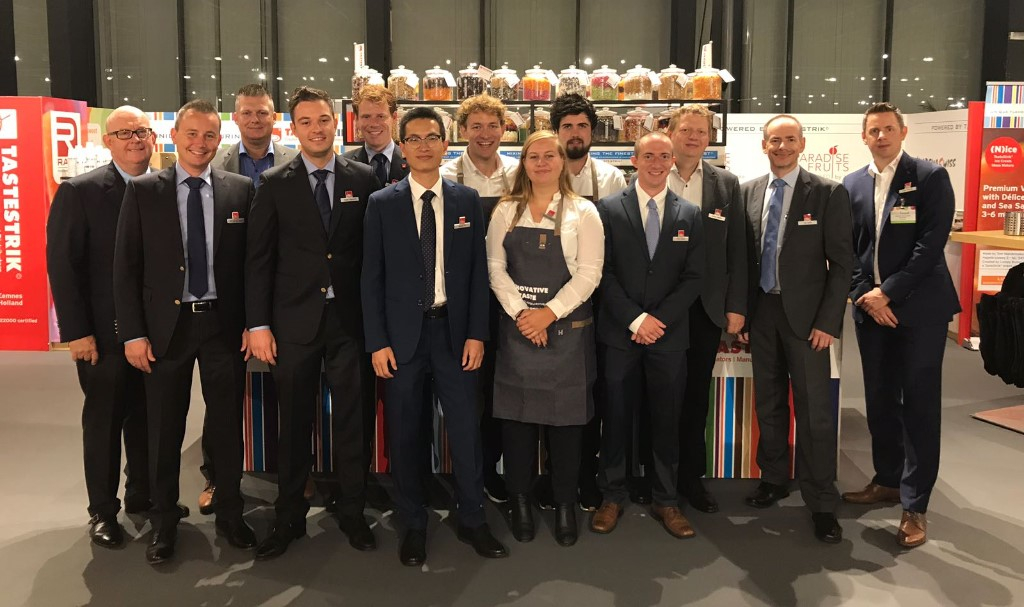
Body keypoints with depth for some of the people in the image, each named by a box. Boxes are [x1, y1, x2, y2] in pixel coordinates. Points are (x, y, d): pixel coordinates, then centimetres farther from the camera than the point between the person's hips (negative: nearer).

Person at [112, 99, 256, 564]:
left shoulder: (240, 190, 2)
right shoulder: (143, 191, 0)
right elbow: (126, 268, -1)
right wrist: (133, 334, -5)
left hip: (224, 325, 1)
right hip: (165, 325, 0)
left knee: (227, 424, 11)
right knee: (164, 431, 10)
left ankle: (230, 515, 28)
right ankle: (165, 523, 26)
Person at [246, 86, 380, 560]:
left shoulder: (363, 179, 3)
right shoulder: (274, 184, 1)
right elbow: (258, 259, 0)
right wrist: (258, 324, -5)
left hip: (349, 319, 0)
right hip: (294, 320, 0)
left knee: (350, 421, 8)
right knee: (294, 424, 9)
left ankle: (352, 513, 24)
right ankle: (289, 517, 24)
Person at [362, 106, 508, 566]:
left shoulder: (467, 200, 4)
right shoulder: (382, 204, 1)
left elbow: (478, 271, 4)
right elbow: (372, 278, 0)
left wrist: (476, 334, -3)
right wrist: (377, 341, -6)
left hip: (454, 330, 1)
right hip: (402, 333, 0)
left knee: (465, 428, 5)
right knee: (404, 434, 9)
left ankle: (472, 520, 22)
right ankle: (413, 525, 24)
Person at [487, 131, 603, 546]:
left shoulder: (583, 213, 1)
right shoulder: (506, 211, 7)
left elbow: (589, 274, -6)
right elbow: (495, 267, 2)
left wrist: (548, 313, -15)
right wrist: (521, 313, -11)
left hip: (566, 328, -2)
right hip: (516, 326, 2)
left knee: (565, 418, 3)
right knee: (516, 417, 5)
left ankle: (565, 505, 17)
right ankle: (520, 501, 19)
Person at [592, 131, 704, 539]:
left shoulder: (689, 214, 7)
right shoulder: (609, 209, 1)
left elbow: (693, 277, 2)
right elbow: (604, 273, -4)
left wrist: (659, 318, -10)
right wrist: (634, 319, -12)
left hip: (669, 334, 2)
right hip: (619, 333, -1)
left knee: (667, 420, 8)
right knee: (616, 417, 6)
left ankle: (666, 501, 21)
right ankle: (612, 496, 21)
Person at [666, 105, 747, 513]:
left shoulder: (726, 184, 6)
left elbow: (736, 250, 6)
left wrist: (736, 306, 1)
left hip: (707, 307, 2)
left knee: (696, 393, 11)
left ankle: (691, 476, 24)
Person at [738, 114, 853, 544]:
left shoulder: (829, 194, -4)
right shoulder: (747, 192, 6)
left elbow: (841, 263, -5)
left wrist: (828, 321, -11)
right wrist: (741, 313, 4)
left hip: (805, 314, -3)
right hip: (761, 311, 4)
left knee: (814, 409, -1)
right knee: (768, 403, 14)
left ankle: (821, 503, 9)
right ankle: (773, 479, 30)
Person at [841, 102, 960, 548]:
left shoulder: (930, 177, -3)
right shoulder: (852, 185, 9)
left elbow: (931, 244, -12)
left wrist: (887, 292, -15)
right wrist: (864, 295, -6)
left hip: (918, 307, -4)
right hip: (871, 307, 4)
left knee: (919, 404, -1)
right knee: (879, 400, 12)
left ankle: (914, 505, 5)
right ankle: (888, 481, 28)